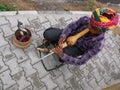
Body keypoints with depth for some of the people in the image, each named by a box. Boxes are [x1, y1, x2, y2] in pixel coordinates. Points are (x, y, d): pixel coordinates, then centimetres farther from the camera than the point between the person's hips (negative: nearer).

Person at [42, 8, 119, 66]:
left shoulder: (98, 44, -35)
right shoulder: (86, 19, -31)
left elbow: (81, 62, -30)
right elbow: (71, 26, -14)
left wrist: (62, 56, -43)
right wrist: (63, 36, -34)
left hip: (77, 47, -2)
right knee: (47, 34, -19)